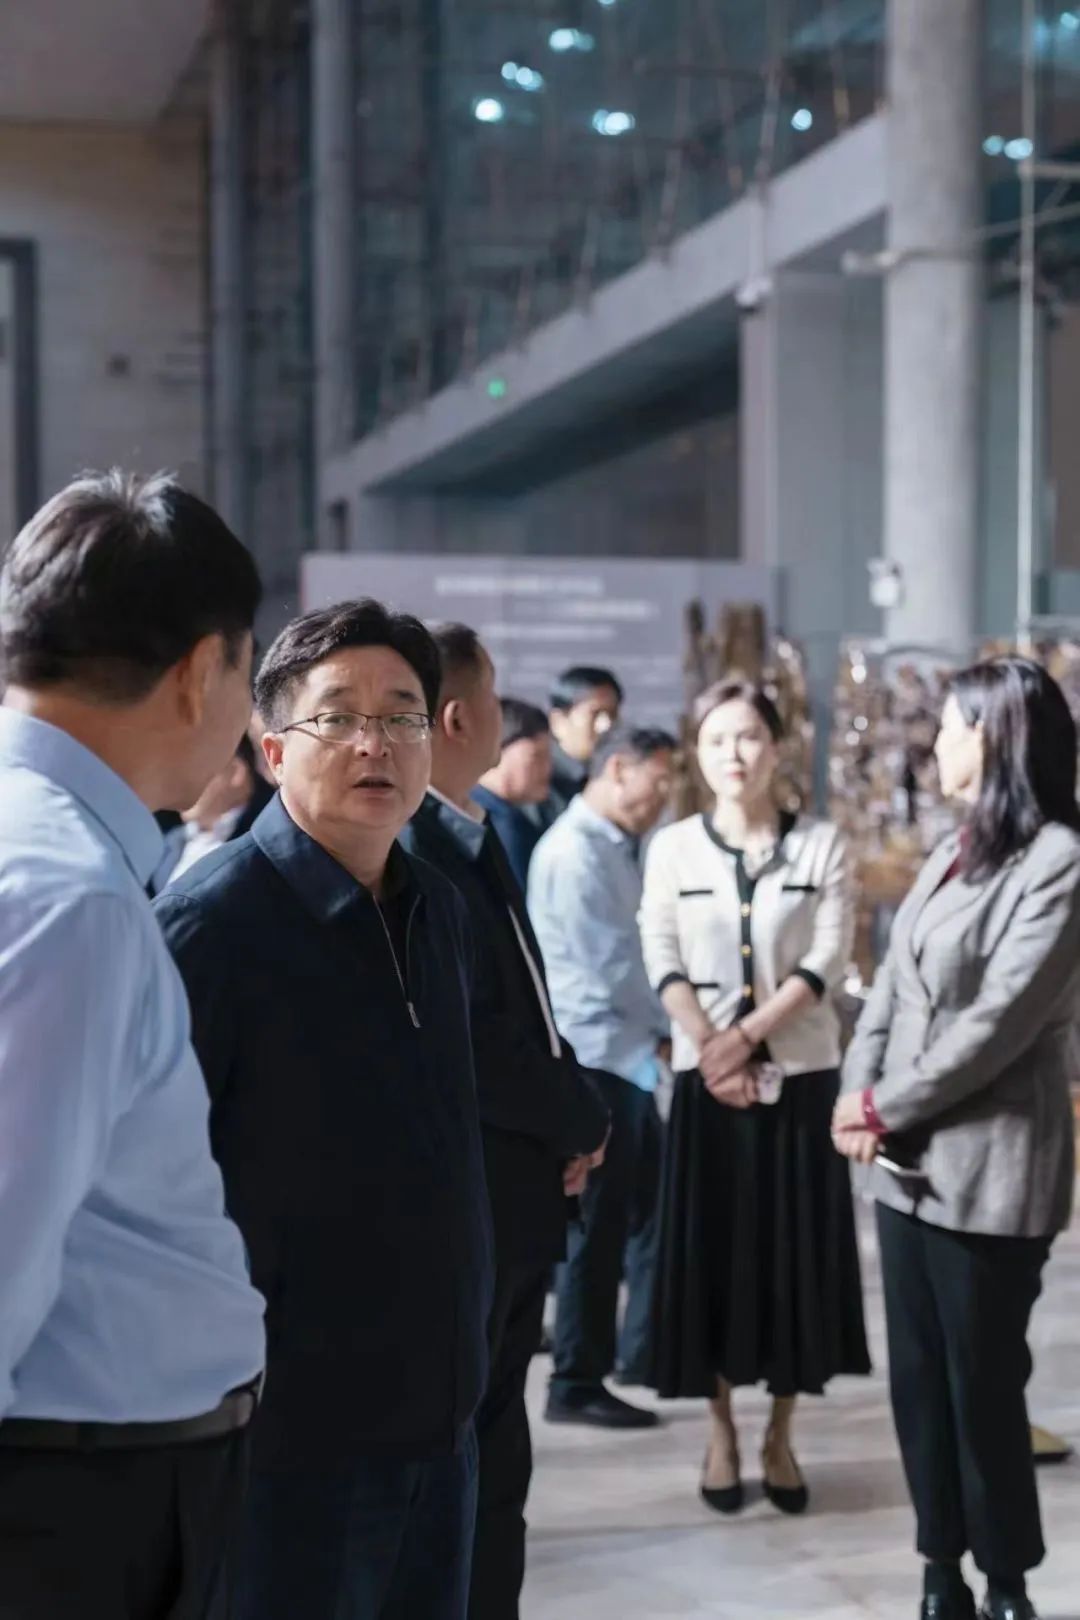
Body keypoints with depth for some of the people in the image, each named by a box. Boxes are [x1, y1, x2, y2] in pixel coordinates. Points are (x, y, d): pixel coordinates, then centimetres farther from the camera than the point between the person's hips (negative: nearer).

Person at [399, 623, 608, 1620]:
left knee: (493, 1461, 18)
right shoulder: (419, 847, -20)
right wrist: (581, 1124, -8)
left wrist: (570, 1114, -1)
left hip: (511, 1197, 9)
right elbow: (467, 1042, -23)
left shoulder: (467, 836, 10)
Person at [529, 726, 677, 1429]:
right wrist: (664, 1034, -9)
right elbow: (607, 965, -19)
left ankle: (644, 1350, 26)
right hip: (594, 1061, -9)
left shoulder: (615, 848, 13)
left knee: (648, 1205, 14)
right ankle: (577, 1383, 10)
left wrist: (657, 1035, 1)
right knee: (599, 1222, -1)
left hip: (626, 1057, 9)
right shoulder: (574, 850, -16)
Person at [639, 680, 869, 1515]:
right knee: (711, 1252, 4)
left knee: (795, 1254, 3)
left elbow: (828, 960, -7)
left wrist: (748, 1037, -15)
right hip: (705, 1076, 1)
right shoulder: (673, 847, 3)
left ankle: (781, 1438, 15)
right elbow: (663, 961, -2)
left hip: (801, 1074, 0)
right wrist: (713, 1053, -13)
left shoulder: (822, 843, 0)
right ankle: (722, 1434, 16)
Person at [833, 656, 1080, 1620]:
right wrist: (860, 1091, -4)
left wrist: (888, 1107, -10)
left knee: (983, 1386, 3)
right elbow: (893, 984, 11)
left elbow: (1002, 1019, -17)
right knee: (918, 1380, 12)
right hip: (910, 1165, 8)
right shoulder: (953, 853, 14)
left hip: (988, 1169, -7)